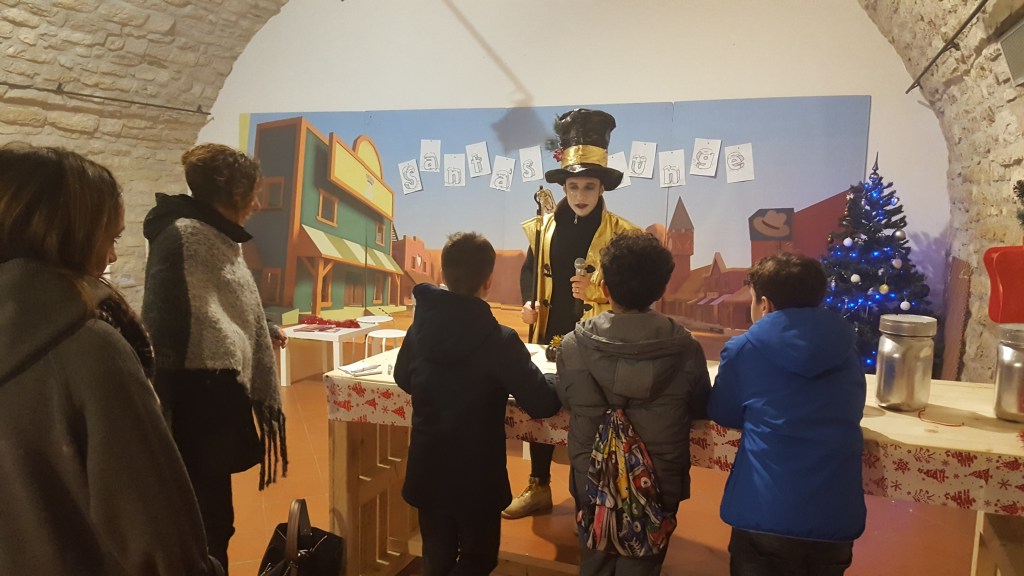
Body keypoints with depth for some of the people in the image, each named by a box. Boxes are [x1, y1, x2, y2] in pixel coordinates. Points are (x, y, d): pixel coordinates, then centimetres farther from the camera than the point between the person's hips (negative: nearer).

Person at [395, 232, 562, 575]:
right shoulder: (499, 341, -24)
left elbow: (404, 380, 10)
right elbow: (544, 405, -20)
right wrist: (557, 381, 0)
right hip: (476, 475, -5)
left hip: (427, 470, 5)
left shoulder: (420, 326, -7)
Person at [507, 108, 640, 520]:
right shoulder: (543, 227, 3)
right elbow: (530, 270, 15)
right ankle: (538, 489, 33)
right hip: (549, 336, 4)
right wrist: (528, 301, -2)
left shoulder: (621, 233, -7)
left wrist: (599, 291, -25)